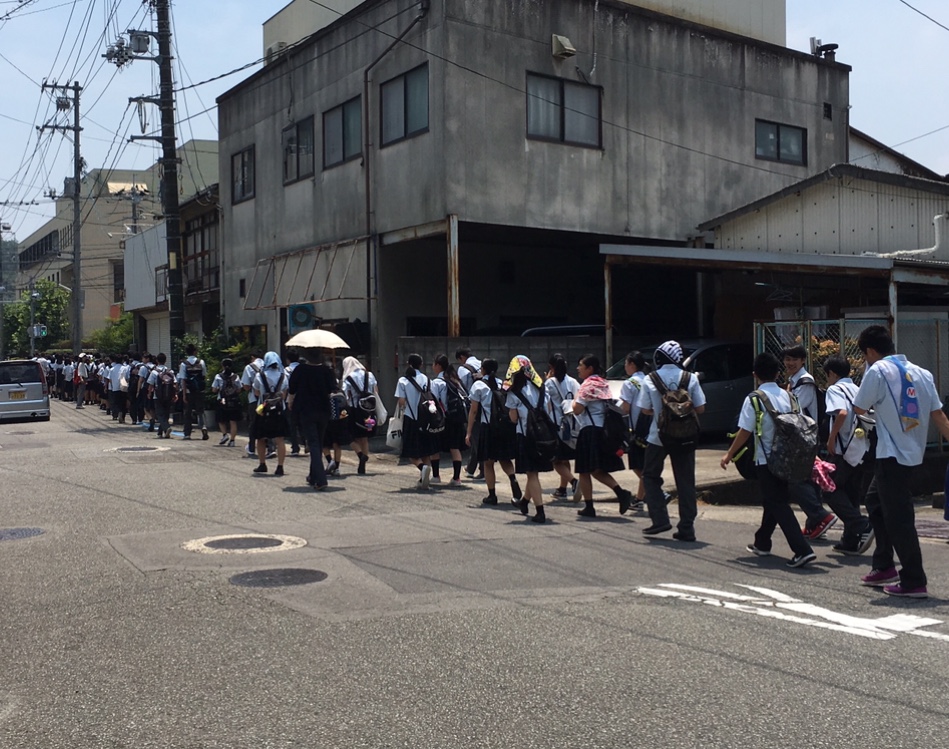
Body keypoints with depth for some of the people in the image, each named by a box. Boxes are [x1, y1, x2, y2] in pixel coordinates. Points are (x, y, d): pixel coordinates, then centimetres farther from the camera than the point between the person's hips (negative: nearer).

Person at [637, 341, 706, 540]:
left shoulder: (650, 380, -6)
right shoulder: (690, 378, -3)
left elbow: (645, 410, -3)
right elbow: (700, 409, -2)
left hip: (658, 437, -1)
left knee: (651, 476, 15)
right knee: (685, 481, 7)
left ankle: (660, 519, 6)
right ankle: (686, 528, 7)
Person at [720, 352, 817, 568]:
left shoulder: (754, 399, -11)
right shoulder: (787, 396, 5)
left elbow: (745, 431, -12)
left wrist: (729, 454, 0)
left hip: (766, 460, -6)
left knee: (778, 505, -5)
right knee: (773, 500, 20)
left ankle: (802, 550, -15)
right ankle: (762, 543, 35)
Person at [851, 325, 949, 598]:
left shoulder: (878, 371, -11)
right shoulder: (921, 373, 8)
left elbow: (859, 408, -4)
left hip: (893, 454, -8)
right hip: (914, 452, 8)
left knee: (898, 519, -2)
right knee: (875, 500, 23)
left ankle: (913, 582, 0)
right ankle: (884, 567, 28)